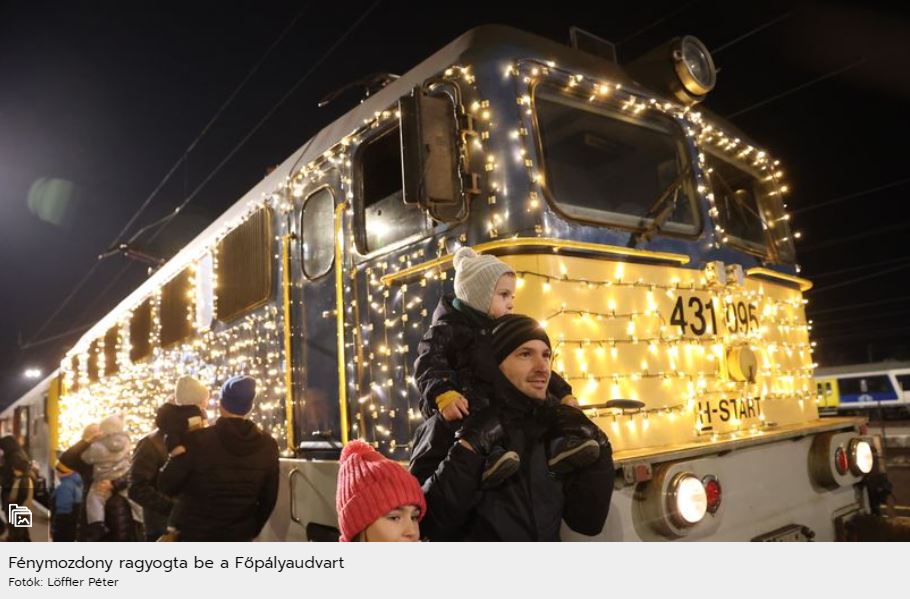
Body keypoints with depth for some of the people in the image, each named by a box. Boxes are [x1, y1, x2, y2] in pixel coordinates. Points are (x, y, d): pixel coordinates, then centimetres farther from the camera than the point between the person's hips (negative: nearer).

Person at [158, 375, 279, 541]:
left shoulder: (197, 440, -15)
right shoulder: (267, 446, -5)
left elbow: (166, 486, -7)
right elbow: (269, 498, 2)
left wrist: (176, 459, 9)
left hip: (194, 536, -2)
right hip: (239, 538, 2)